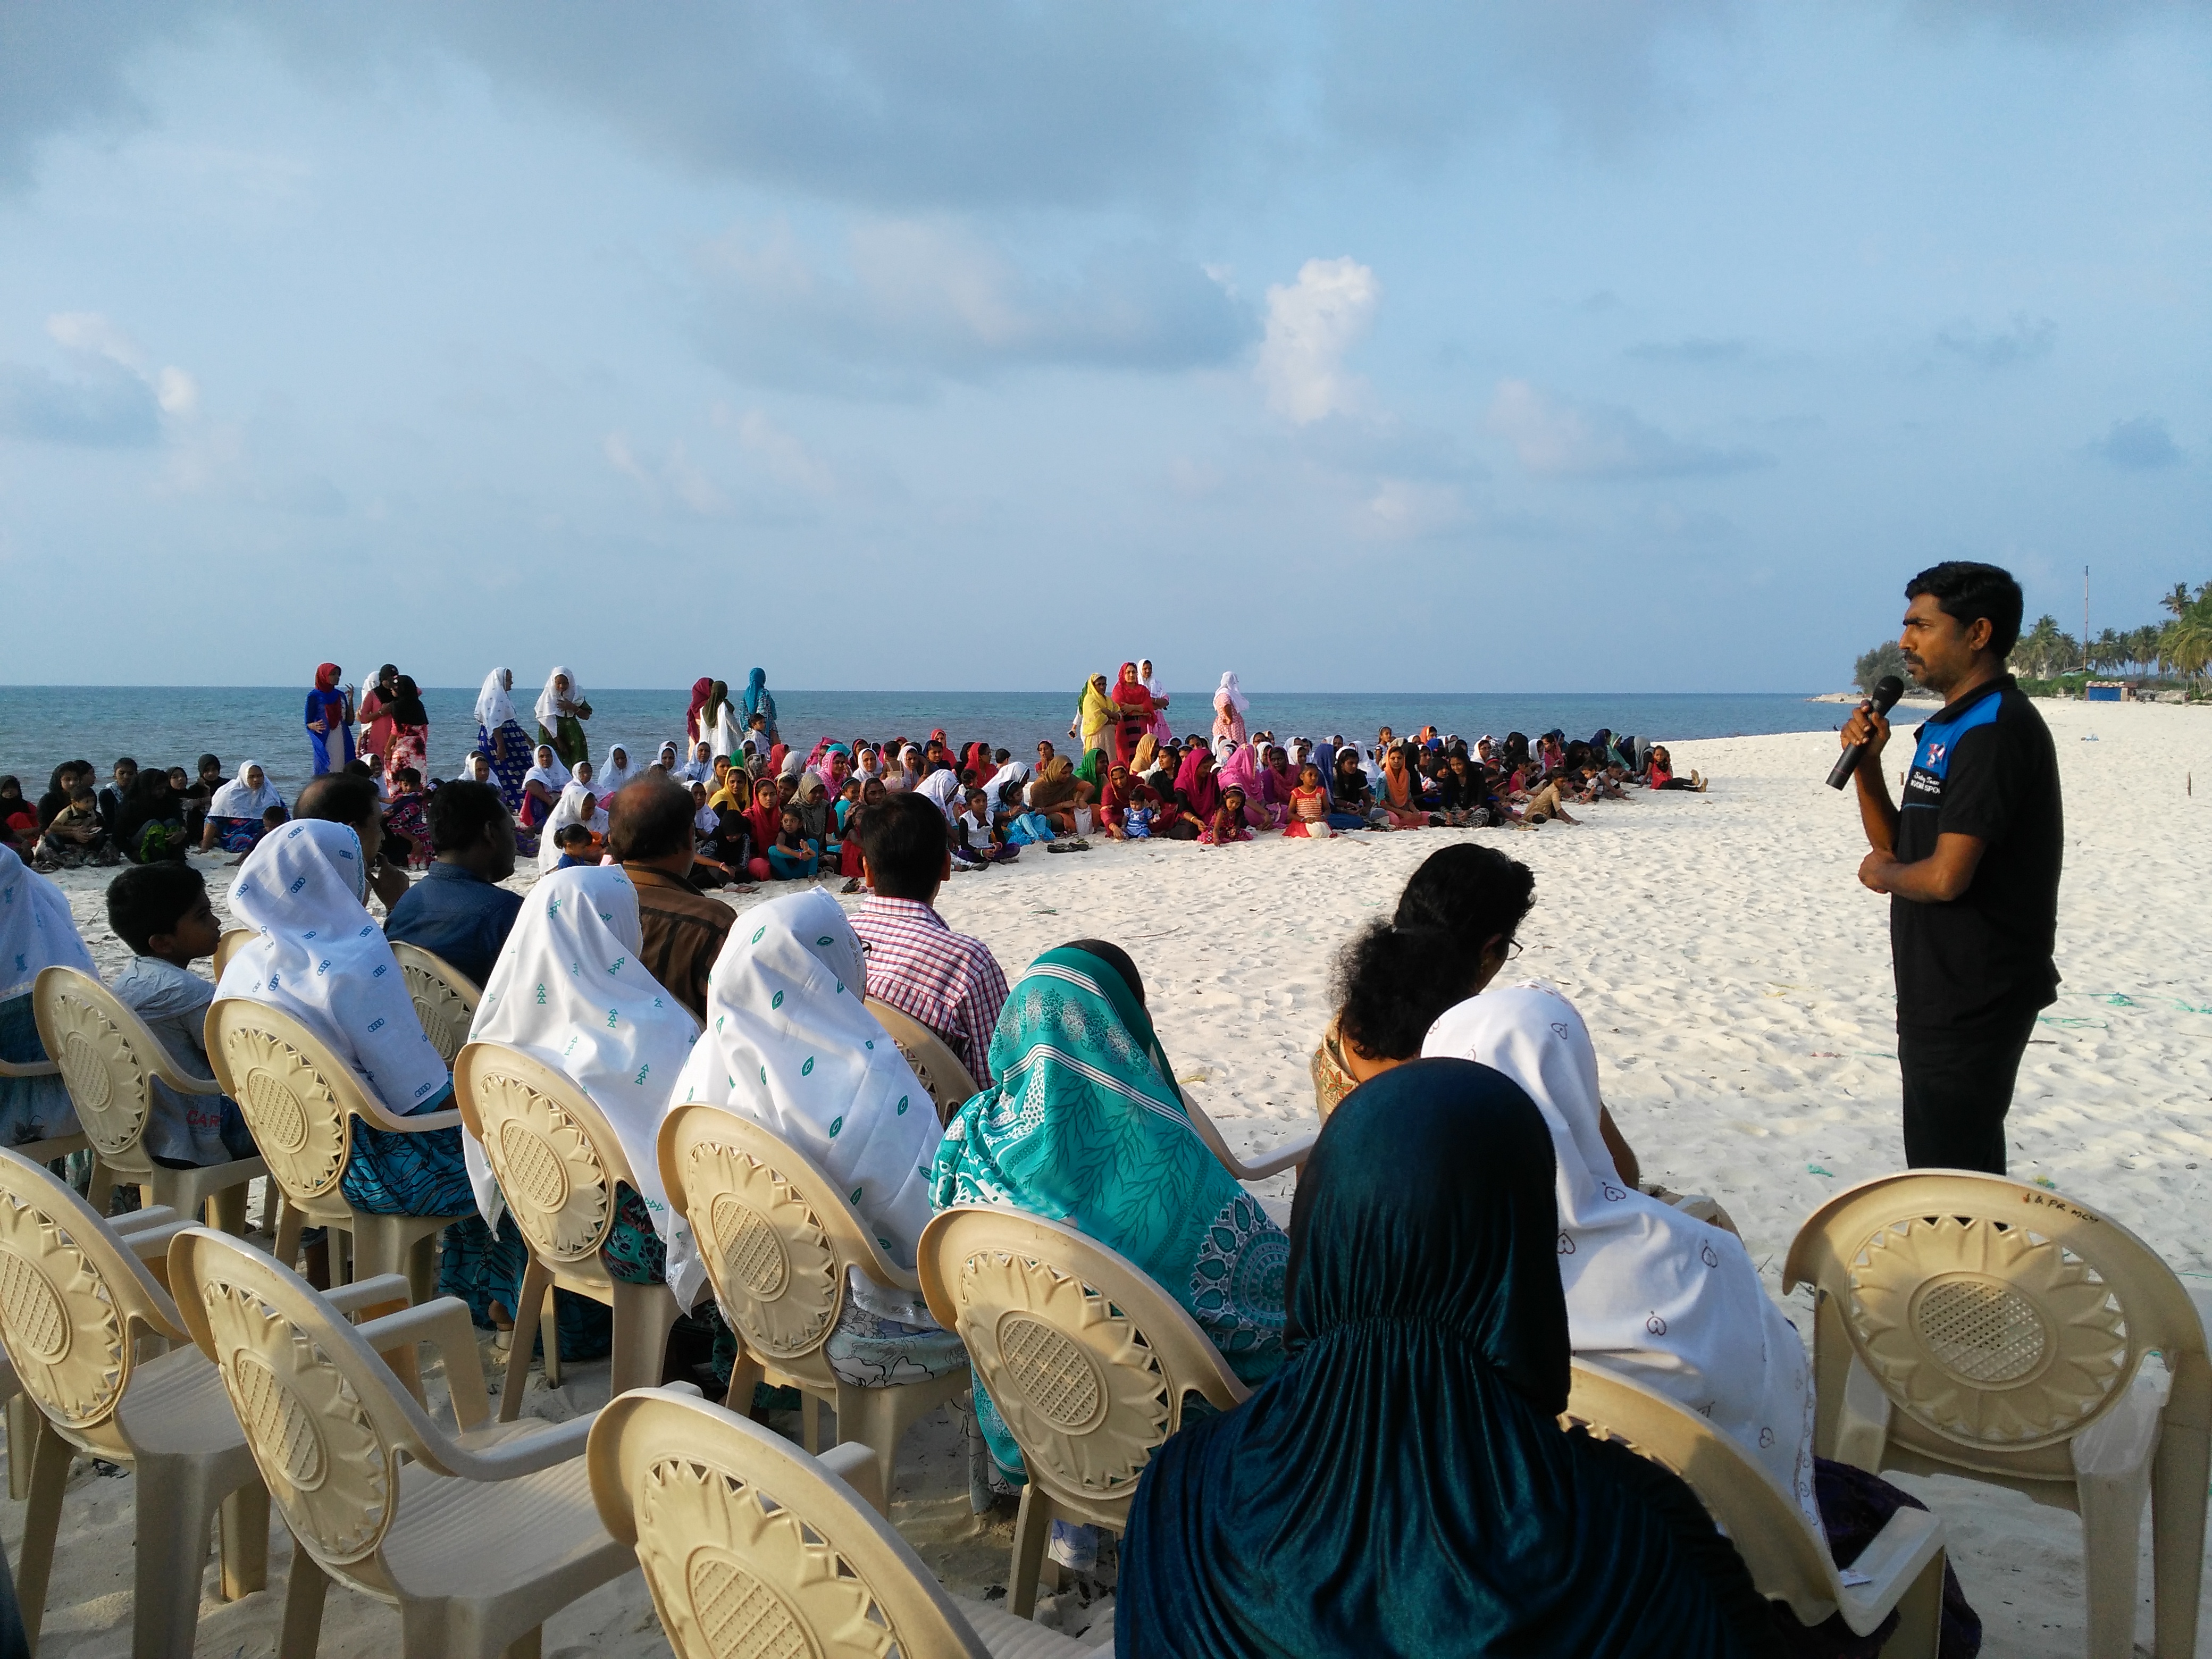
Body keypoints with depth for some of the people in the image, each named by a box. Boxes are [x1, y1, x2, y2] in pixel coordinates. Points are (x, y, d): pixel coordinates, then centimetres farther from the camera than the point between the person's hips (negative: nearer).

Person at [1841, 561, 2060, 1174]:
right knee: (1969, 1170, 20)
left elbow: (1946, 877, -27)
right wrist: (1866, 762, 3)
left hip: (1971, 1000, -10)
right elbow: (1896, 845, 17)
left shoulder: (1995, 730, -19)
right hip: (1952, 994, 10)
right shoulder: (1953, 726, 14)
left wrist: (1881, 874, -6)